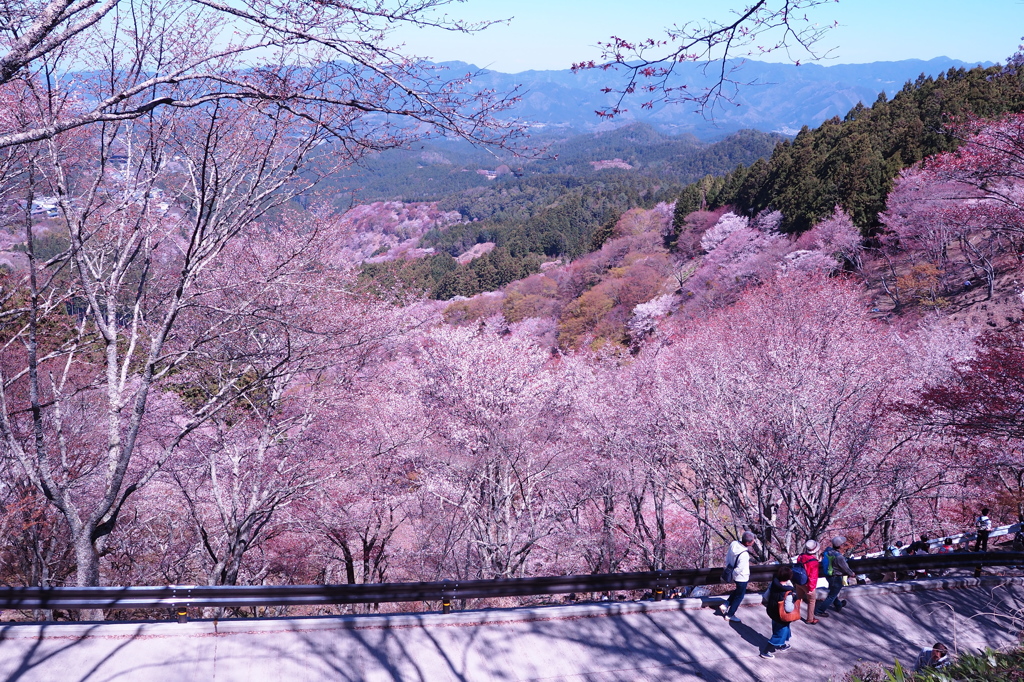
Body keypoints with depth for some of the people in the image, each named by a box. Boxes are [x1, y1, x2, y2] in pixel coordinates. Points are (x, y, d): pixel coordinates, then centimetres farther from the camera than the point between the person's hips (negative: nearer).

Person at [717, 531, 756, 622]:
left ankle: (725, 605, 33)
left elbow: (728, 555, -1)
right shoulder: (744, 555, -37)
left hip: (735, 574, 7)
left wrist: (728, 567, 12)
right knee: (739, 596, 16)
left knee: (738, 591, 33)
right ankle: (730, 614, 31)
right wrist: (732, 576, -8)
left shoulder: (734, 544, -16)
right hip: (742, 577, -7)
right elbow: (739, 569, -27)